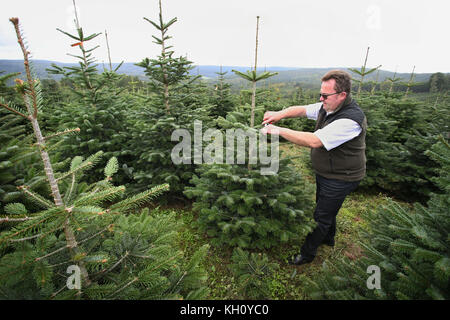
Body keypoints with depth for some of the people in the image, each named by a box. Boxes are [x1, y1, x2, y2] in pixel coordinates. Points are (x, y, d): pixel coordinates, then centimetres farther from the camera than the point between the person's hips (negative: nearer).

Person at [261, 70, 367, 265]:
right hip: (325, 173, 9)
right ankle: (328, 238, 52)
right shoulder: (327, 107, -4)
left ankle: (307, 253, 24)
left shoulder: (350, 120, -32)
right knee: (326, 208, 27)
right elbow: (301, 110, 4)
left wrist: (279, 131, -33)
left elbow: (314, 141, -38)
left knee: (321, 216, 5)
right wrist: (279, 114, -15)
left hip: (340, 179, -9)